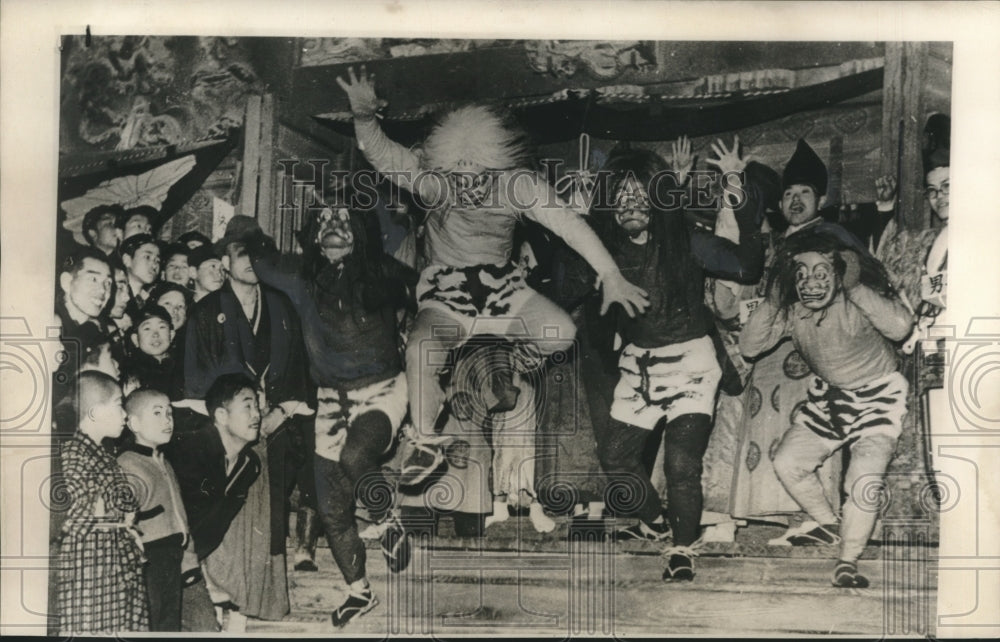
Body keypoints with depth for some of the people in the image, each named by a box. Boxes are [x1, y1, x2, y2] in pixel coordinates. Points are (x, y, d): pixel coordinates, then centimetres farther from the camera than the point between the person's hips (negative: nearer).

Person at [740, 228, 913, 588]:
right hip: (828, 396, 6)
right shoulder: (791, 311, -11)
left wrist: (856, 289, -41)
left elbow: (900, 326, -45)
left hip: (876, 396, -6)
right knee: (787, 463, 4)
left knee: (864, 480, -19)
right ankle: (830, 525, 28)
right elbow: (749, 346, -14)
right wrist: (771, 303, -26)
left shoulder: (856, 304, -27)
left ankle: (848, 562, -1)